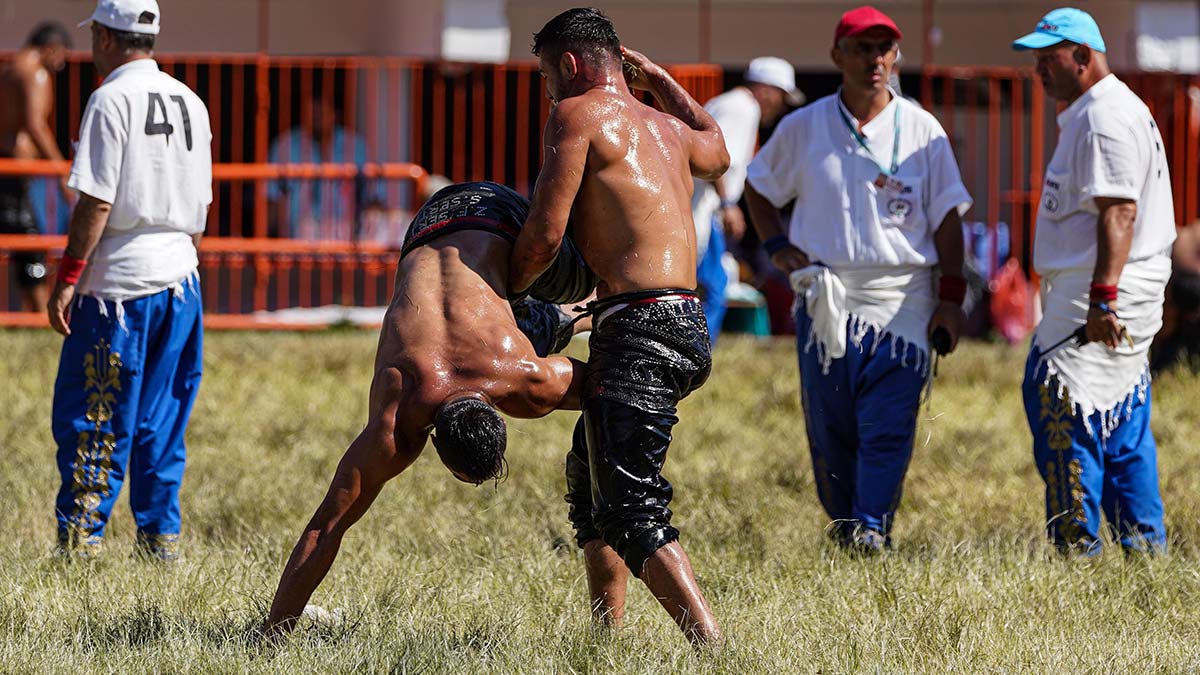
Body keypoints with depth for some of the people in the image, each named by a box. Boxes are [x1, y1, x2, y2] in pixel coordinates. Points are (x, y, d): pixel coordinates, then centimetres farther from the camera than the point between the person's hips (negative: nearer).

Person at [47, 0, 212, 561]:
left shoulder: (112, 99, -11)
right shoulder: (190, 102, 11)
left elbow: (96, 203, -16)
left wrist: (66, 278, -12)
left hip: (118, 282, -7)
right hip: (179, 276, 7)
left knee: (89, 420, -2)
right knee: (161, 422, 12)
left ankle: (79, 541, -3)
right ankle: (161, 537, 13)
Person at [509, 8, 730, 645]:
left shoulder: (577, 115, -3)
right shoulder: (670, 131, 21)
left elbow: (546, 232, -10)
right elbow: (715, 148, 47)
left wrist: (506, 288, 8)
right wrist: (654, 76, 55)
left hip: (639, 327, -9)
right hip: (687, 325, 9)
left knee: (631, 511, -13)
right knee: (588, 473, 26)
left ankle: (715, 652, -27)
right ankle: (606, 635, 30)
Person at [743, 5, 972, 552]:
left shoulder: (922, 131, 3)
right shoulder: (803, 128, 6)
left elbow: (947, 218, 5)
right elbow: (758, 188, 19)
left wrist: (951, 296, -2)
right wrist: (777, 246, 3)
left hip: (901, 302, -1)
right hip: (824, 298, 1)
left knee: (888, 426, -11)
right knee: (828, 429, 3)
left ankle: (873, 532, -13)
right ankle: (843, 530, 14)